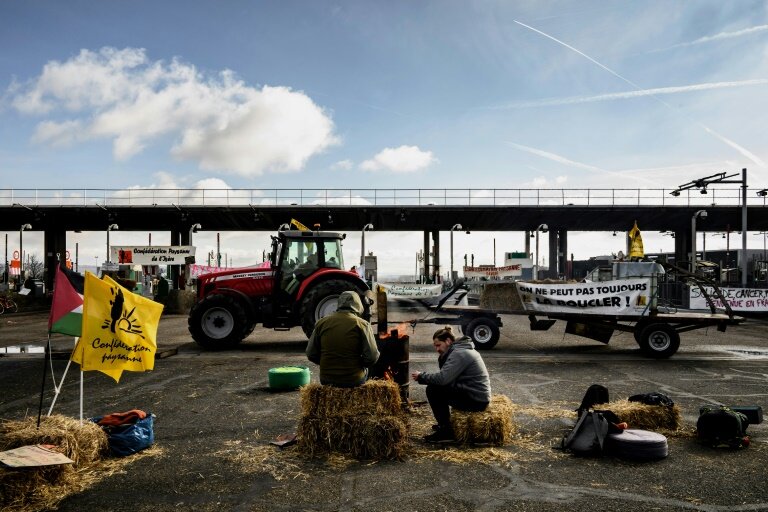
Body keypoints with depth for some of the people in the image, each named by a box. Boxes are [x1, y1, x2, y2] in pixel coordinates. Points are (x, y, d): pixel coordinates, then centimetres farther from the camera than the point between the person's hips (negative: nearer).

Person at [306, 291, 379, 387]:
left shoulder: (321, 323, 0)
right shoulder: (362, 324, -9)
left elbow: (311, 355, 3)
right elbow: (372, 357, -12)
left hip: (327, 380, 3)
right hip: (355, 380, -3)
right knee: (365, 370, 30)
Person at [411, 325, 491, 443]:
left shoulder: (459, 354, -17)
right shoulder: (459, 349, 14)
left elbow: (442, 378, -24)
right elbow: (446, 377, 15)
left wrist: (421, 376, -12)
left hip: (476, 400, -10)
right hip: (478, 396, 10)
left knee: (432, 390, -12)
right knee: (439, 387, 18)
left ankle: (446, 432, -6)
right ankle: (444, 423, 27)